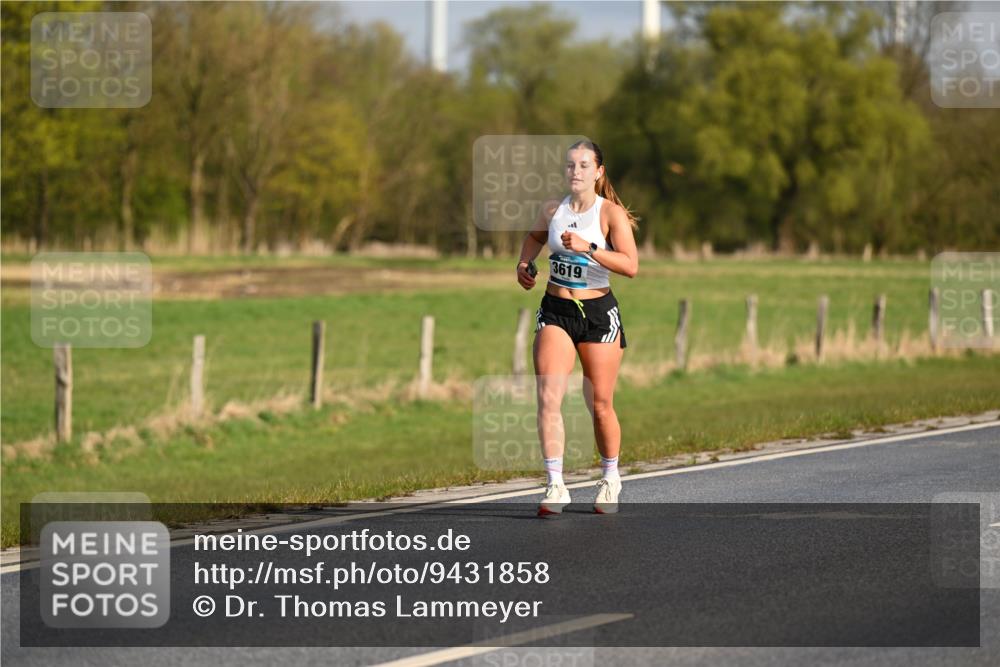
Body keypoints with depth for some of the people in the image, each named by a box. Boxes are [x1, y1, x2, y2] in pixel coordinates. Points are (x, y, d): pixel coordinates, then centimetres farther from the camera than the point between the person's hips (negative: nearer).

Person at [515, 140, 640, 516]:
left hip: (598, 313, -3)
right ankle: (555, 487, -14)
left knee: (600, 405, 6)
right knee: (548, 397, -14)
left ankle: (610, 479, 29)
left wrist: (588, 247, -29)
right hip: (555, 311, 3)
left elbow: (631, 266, -20)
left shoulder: (611, 213, -9)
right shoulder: (552, 210, 5)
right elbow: (535, 236, 29)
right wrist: (524, 263, 10)